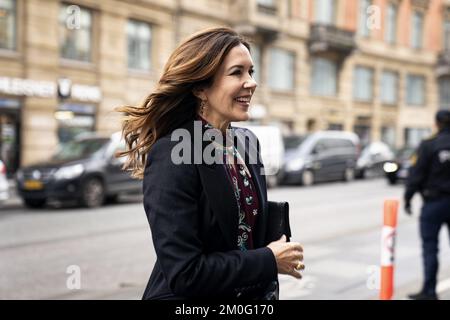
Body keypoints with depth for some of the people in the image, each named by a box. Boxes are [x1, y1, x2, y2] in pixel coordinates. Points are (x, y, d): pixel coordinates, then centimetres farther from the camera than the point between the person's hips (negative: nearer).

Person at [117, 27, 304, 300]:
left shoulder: (247, 142, 1)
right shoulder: (172, 156, -22)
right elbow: (183, 273, -25)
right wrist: (270, 261, -16)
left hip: (254, 291, 7)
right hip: (188, 296, -6)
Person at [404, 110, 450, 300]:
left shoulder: (428, 146, -11)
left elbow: (417, 174, -11)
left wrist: (407, 198, -2)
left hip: (434, 203, -3)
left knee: (430, 247, 2)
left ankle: (429, 291, 3)